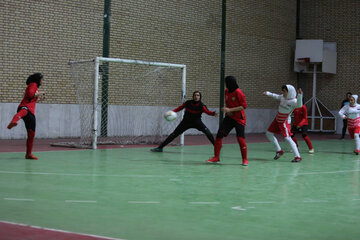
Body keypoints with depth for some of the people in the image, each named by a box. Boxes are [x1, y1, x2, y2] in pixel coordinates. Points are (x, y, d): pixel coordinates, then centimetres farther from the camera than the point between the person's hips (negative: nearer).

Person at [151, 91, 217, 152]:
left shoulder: (201, 105, -16)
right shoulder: (188, 103, -10)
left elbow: (207, 111, -32)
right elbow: (180, 108, 4)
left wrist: (213, 113, -53)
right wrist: (172, 111, -11)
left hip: (197, 122, -1)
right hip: (186, 122, 1)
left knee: (208, 133, -22)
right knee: (174, 134, -4)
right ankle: (160, 147, 1)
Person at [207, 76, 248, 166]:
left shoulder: (238, 93, -18)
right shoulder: (226, 91, 5)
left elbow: (244, 106, -19)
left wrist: (230, 110, -22)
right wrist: (226, 109, -2)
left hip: (239, 119, -7)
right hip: (229, 117, 7)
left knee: (240, 138, -10)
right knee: (219, 135, -2)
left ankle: (245, 160, 7)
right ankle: (216, 157, 6)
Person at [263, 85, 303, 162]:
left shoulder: (293, 101, -25)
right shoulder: (283, 97, -3)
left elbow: (299, 105, -47)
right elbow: (276, 96, 21)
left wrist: (299, 95, -61)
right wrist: (268, 93, 30)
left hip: (284, 122, -8)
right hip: (277, 119, 8)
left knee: (288, 138, -17)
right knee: (269, 134, 15)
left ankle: (298, 157, -16)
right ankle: (279, 150, 26)